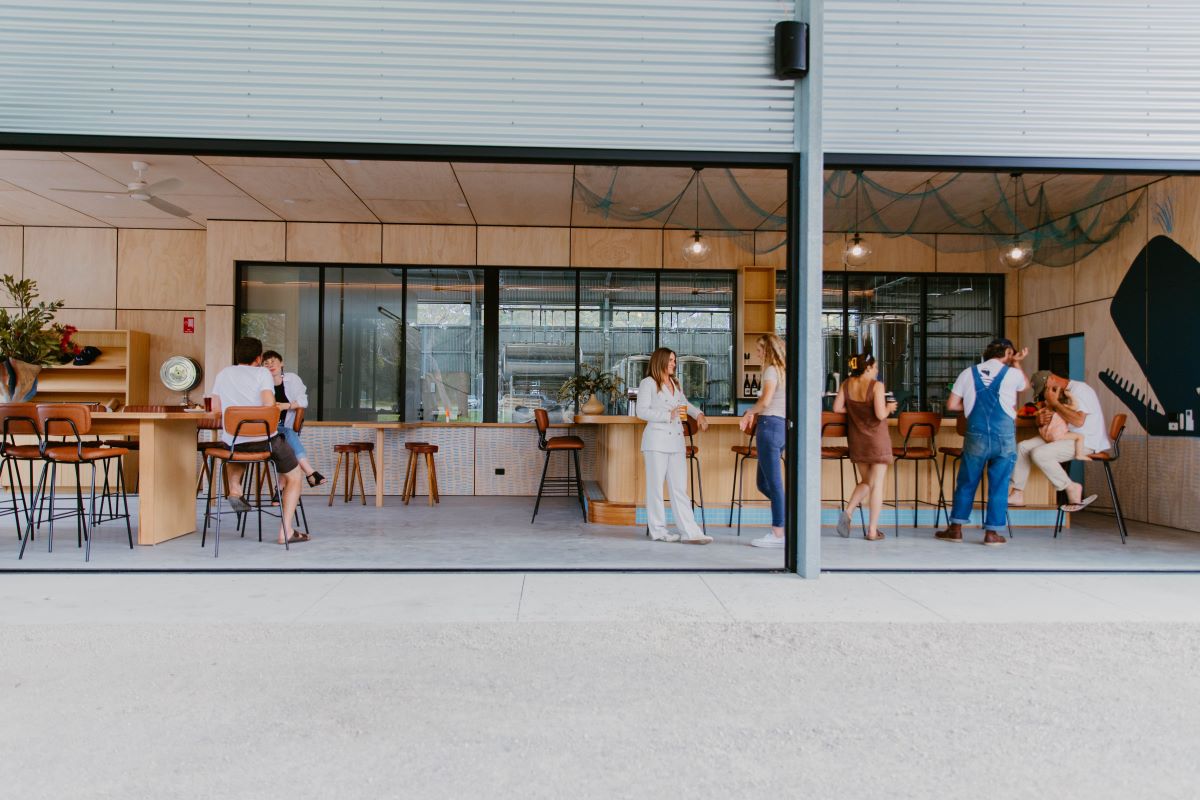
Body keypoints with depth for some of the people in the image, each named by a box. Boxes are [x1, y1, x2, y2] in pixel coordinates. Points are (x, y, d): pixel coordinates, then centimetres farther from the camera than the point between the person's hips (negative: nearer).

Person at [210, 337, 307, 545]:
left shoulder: (223, 374, 13)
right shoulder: (262, 373, -2)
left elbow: (215, 410, 12)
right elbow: (270, 407, -15)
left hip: (232, 442, 4)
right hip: (264, 440, -4)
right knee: (294, 477, 16)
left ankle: (234, 489, 17)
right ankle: (286, 532, 6)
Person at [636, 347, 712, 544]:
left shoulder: (675, 384, 20)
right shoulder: (648, 383, -1)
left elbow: (685, 404, 34)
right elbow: (642, 411, -9)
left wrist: (698, 414, 14)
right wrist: (669, 415, -14)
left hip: (676, 441, 6)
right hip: (656, 441, -6)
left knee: (680, 488, 2)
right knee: (656, 486, 1)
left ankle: (690, 532, -1)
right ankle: (658, 530, 9)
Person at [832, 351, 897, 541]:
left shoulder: (846, 385, 1)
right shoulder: (876, 385, -14)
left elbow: (837, 408, 0)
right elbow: (880, 414, -20)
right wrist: (889, 407, 1)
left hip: (857, 440, 5)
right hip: (877, 440, -5)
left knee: (866, 482, 19)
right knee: (877, 484, 3)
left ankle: (847, 513, -2)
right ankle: (873, 530, 3)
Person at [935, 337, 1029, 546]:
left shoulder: (969, 373, 5)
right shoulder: (1012, 374, 1)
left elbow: (951, 405, 4)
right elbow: (1024, 385, 25)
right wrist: (1017, 363, 29)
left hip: (976, 436, 1)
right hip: (1005, 437, -1)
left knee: (966, 483, 10)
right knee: (999, 486, 7)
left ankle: (956, 529, 14)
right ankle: (992, 532, 11)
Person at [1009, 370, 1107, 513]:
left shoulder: (1079, 389, -14)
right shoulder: (1060, 394, 15)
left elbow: (1079, 421, -27)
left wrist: (1055, 403, -20)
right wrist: (1041, 419, -9)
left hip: (1085, 442, -9)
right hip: (1065, 436, 9)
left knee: (1039, 454, -25)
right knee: (1023, 447, -2)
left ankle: (1071, 489, -9)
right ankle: (1017, 494, -4)